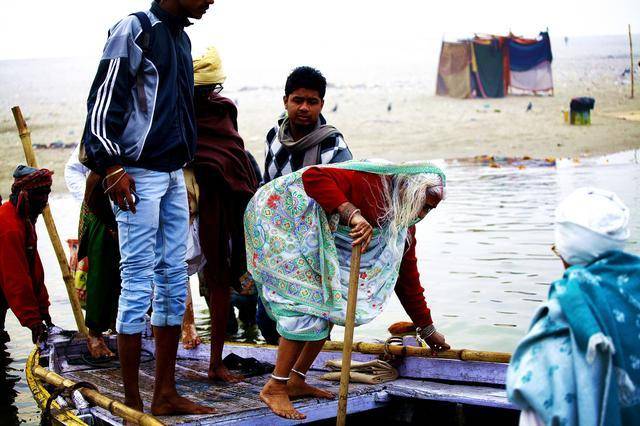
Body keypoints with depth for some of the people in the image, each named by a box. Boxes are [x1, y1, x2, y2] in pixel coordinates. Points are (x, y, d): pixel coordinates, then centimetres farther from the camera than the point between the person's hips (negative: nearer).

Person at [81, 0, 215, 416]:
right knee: (138, 284, -5)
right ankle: (133, 404, 3)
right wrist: (111, 165, -18)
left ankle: (166, 393, 17)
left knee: (174, 283, 8)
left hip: (173, 175, 8)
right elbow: (103, 100, -12)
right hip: (138, 175, -8)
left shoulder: (182, 38, 17)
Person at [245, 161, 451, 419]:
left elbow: (407, 274, 9)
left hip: (312, 237, 9)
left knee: (330, 302, 3)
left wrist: (427, 328, 13)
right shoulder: (370, 182, -26)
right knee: (310, 300, -16)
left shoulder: (402, 225, 1)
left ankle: (296, 381, 11)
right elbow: (313, 177, -37)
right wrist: (352, 214, -46)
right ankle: (274, 388, -9)